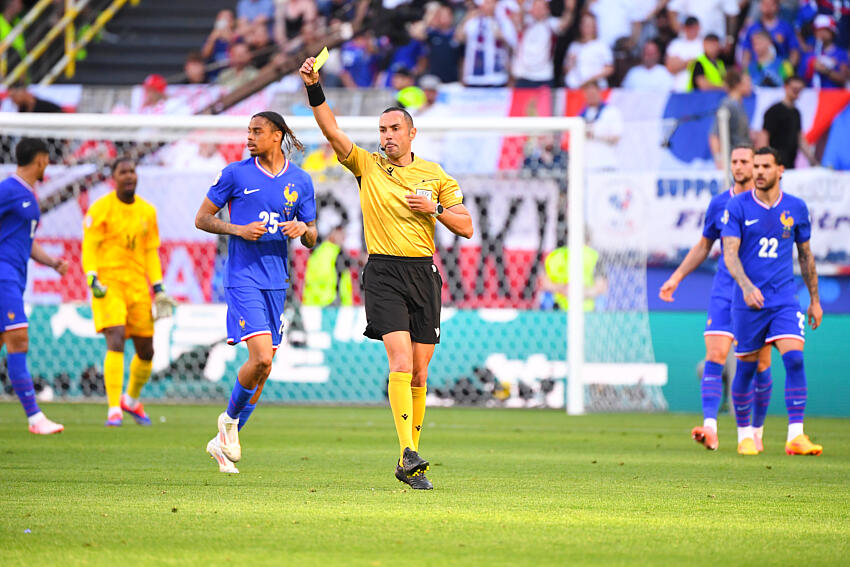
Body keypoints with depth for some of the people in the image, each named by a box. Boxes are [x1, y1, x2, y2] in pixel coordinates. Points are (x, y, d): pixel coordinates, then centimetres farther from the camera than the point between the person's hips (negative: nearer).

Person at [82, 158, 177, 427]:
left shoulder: (147, 211, 11)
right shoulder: (100, 208, -4)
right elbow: (88, 247, -6)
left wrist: (158, 288, 9)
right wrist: (93, 280, -19)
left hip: (137, 284, 5)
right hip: (109, 283, -5)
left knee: (146, 351, 9)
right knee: (116, 340, -21)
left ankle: (131, 400, 35)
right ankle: (114, 410, -21)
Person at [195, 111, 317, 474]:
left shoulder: (300, 181, 8)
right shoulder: (235, 174, -1)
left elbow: (311, 239, 14)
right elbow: (202, 218, 4)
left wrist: (303, 229, -10)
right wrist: (238, 229, -12)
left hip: (276, 280, 4)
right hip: (243, 277, -4)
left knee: (262, 367, 6)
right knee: (261, 359, -19)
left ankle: (223, 442, 21)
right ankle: (230, 419, 7)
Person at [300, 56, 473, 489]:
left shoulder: (434, 174, 10)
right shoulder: (367, 165, 5)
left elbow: (466, 228, 10)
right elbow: (331, 129, -8)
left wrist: (435, 208, -6)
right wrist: (313, 87, -20)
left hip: (423, 273, 3)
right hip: (384, 274, -2)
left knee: (418, 374, 4)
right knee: (401, 363, -19)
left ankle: (408, 466, 13)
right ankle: (409, 452, -24)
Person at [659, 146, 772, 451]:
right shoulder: (719, 203, 7)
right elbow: (703, 247, 19)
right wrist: (676, 277, 12)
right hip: (724, 290, 1)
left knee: (760, 365, 2)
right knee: (714, 356, -14)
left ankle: (756, 431, 20)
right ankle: (710, 428, -23)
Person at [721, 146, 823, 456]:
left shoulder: (796, 208, 5)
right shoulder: (738, 206, -2)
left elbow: (805, 255, 16)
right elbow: (730, 253, -10)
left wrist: (815, 299, 17)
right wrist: (746, 286, -26)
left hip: (785, 300, 1)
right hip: (748, 301, -1)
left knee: (794, 359, -16)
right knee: (746, 368, 4)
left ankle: (796, 436, -16)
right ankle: (745, 435, 21)